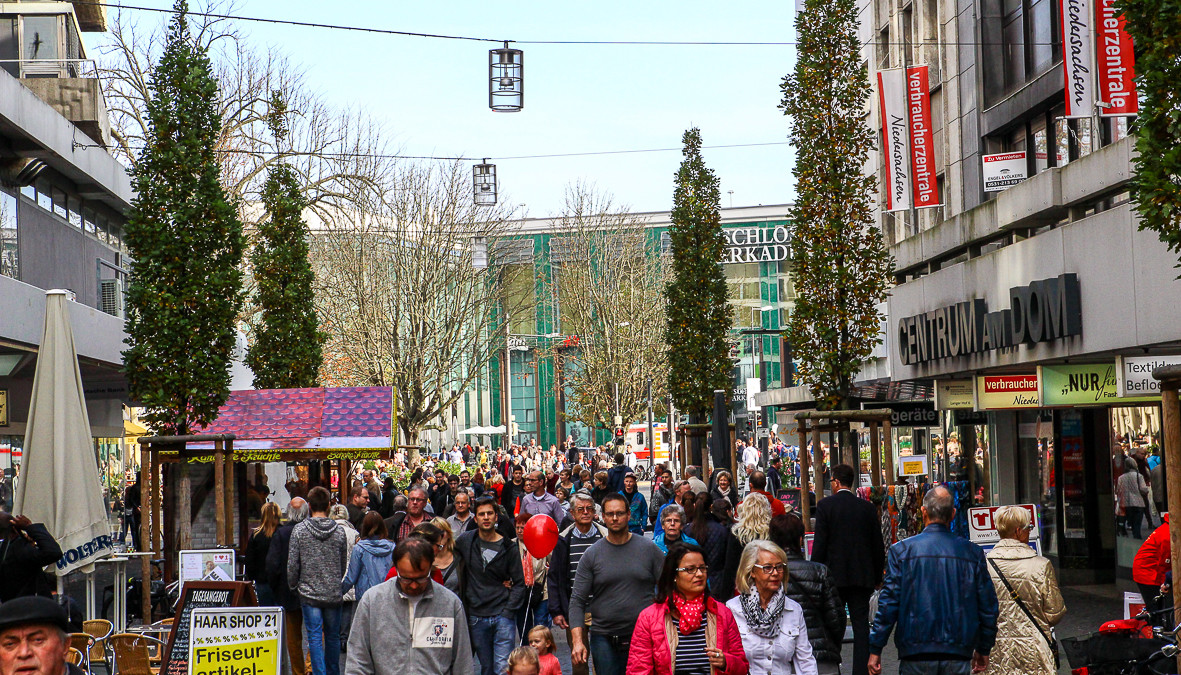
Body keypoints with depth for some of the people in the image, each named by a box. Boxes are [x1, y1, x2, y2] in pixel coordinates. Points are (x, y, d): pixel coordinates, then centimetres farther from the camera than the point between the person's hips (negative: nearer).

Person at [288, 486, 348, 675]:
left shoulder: (299, 530, -8)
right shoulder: (339, 531, -4)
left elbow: (292, 563, -4)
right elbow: (344, 563, 5)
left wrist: (293, 585, 11)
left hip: (309, 592, -2)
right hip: (333, 593, 2)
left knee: (315, 637, 1)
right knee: (333, 636, 14)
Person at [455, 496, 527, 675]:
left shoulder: (508, 547, 0)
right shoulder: (464, 541, 4)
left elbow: (519, 584, 3)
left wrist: (507, 612, -8)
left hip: (502, 615, -2)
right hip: (476, 618, 2)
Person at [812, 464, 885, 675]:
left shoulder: (825, 505, -6)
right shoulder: (867, 507, 4)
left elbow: (819, 543, -8)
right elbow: (878, 545, 7)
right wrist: (877, 576, 16)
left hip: (834, 575, -2)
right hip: (862, 576, 2)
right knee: (861, 624, 3)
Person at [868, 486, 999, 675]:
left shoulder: (902, 550, -3)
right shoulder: (973, 553, 3)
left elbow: (888, 603, -4)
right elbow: (988, 605, 8)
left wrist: (875, 649, 3)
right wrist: (983, 650, 21)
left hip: (916, 654, -1)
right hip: (958, 658, 1)